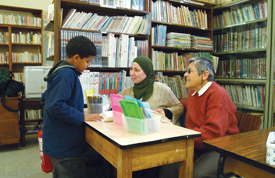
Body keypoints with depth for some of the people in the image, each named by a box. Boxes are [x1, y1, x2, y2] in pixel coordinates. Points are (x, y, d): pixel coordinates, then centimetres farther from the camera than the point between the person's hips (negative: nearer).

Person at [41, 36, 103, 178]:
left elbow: (45, 100, 17)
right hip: (65, 145, -10)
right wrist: (82, 117, -20)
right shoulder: (66, 75, -20)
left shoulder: (62, 72, 11)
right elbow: (55, 106, -28)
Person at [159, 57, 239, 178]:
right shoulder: (194, 91, 12)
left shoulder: (218, 94, -16)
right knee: (169, 165, -19)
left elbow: (214, 131, -27)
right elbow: (186, 105, 38)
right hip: (197, 146, 7)